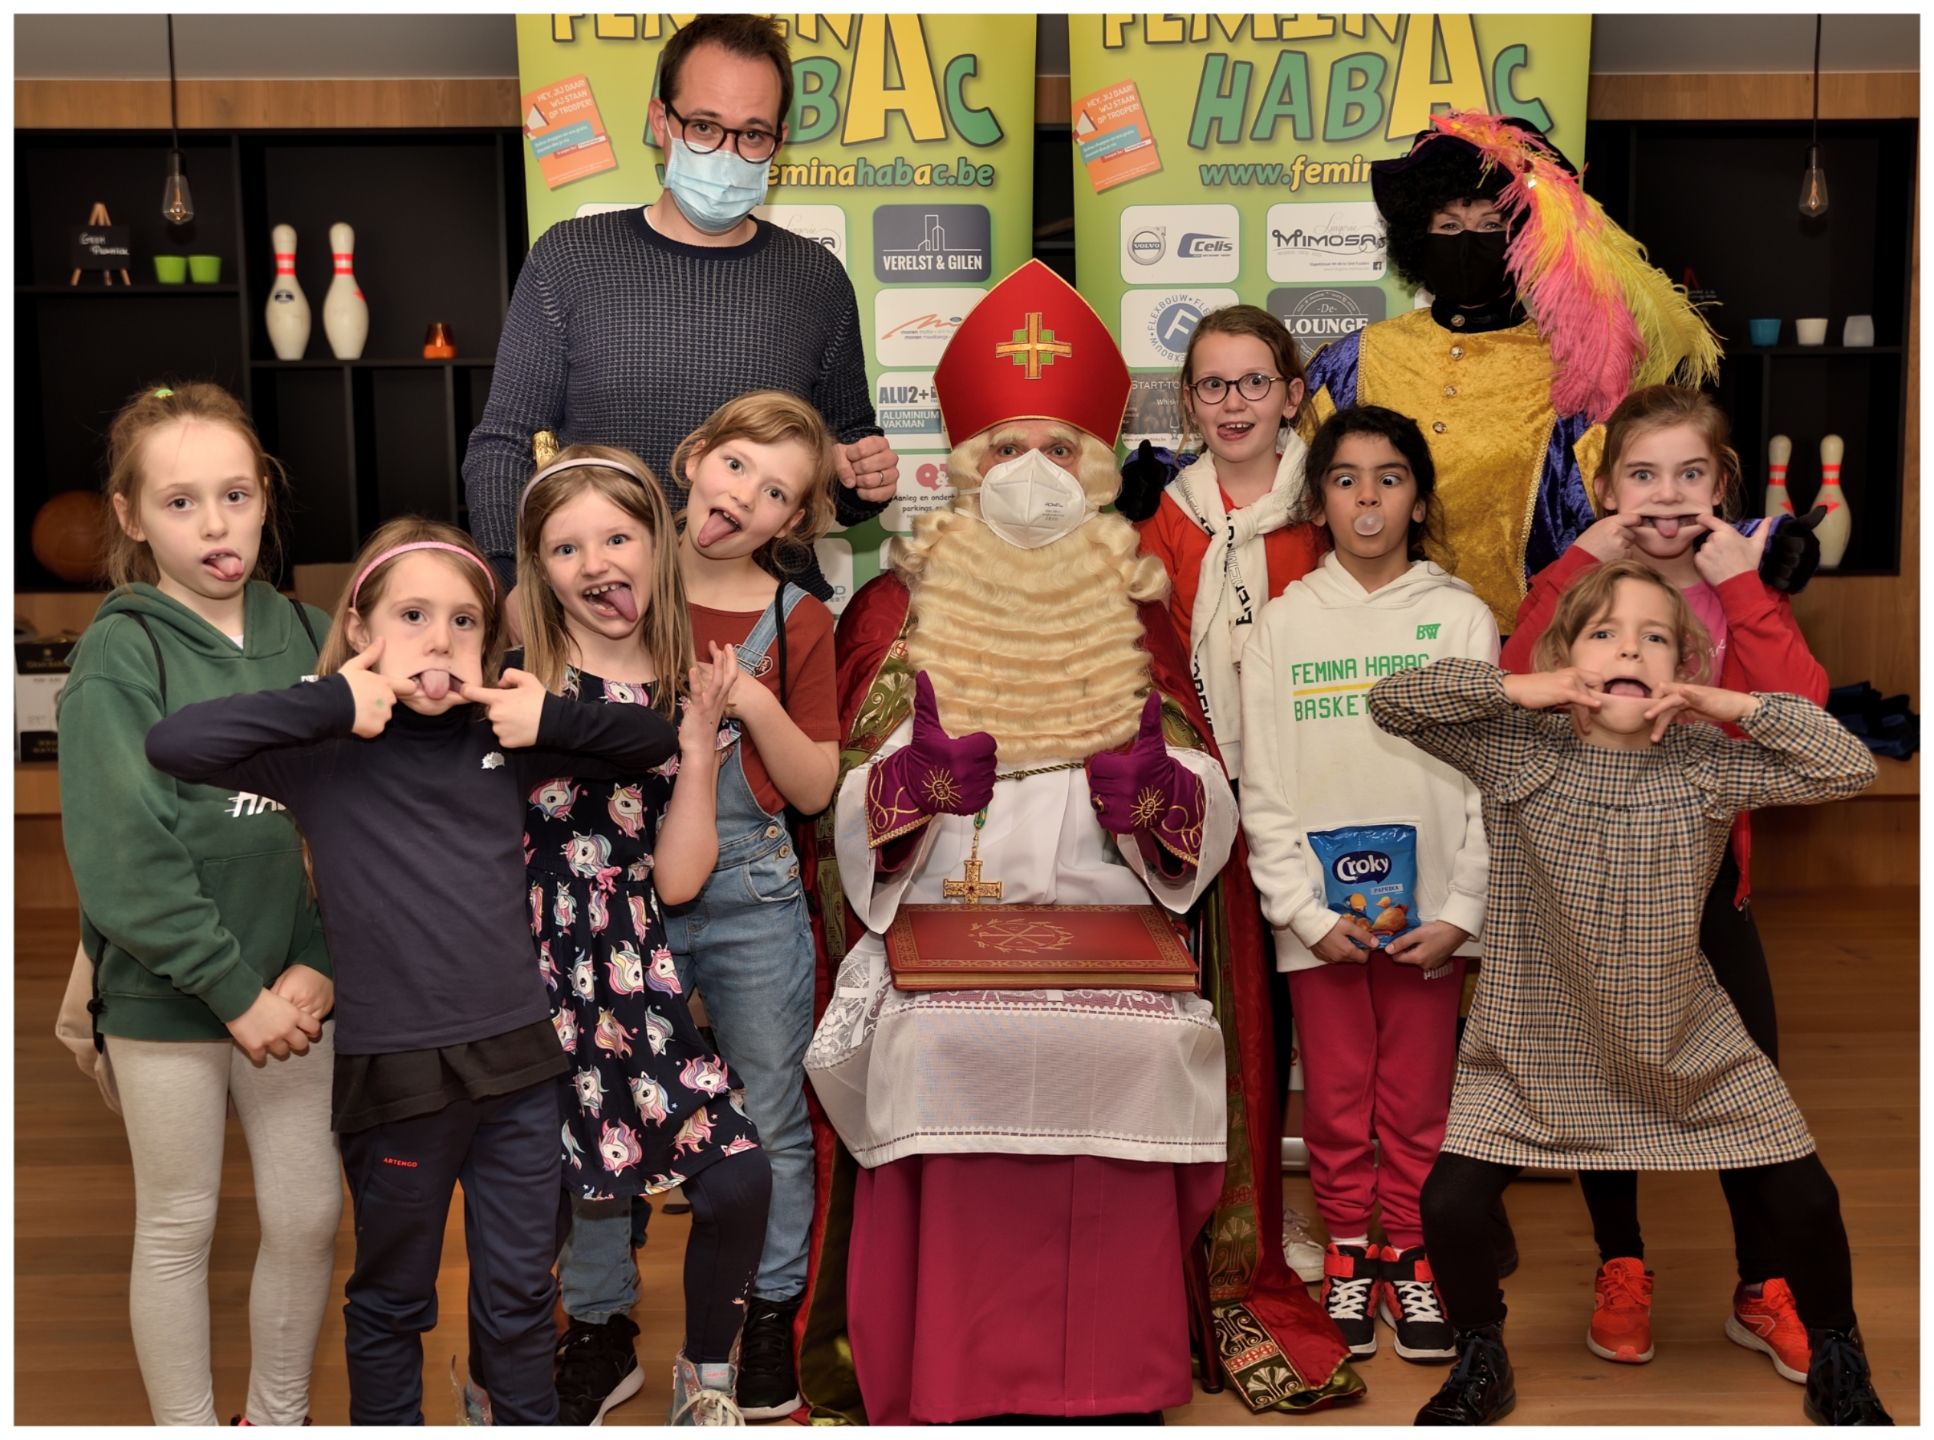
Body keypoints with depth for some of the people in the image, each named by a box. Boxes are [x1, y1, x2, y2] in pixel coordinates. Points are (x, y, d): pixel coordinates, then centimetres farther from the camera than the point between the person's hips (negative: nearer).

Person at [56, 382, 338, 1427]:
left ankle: (280, 1415, 33)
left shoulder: (309, 638, 2)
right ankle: (185, 1427, 29)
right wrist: (234, 991, -16)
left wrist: (319, 968, -12)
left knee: (308, 1217, 11)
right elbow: (123, 856, -15)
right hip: (167, 993, -3)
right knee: (179, 1230, 10)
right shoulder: (118, 653, -9)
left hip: (292, 989, 4)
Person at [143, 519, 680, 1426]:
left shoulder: (503, 740, 4)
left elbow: (655, 742, 11)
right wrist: (332, 704, -20)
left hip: (517, 1058, 3)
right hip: (396, 1072, -3)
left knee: (520, 1296, 15)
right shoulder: (326, 753, -6)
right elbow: (172, 746, -20)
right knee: (392, 1299, 18)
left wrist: (552, 719, -6)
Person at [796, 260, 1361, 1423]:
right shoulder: (906, 605, 14)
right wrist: (915, 772, -16)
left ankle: (1113, 1377, -8)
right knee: (942, 1045, -26)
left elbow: (1210, 813, 8)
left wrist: (1152, 785, -14)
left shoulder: (1131, 607, 17)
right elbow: (854, 812, 5)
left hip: (1113, 940, 1)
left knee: (1114, 1049, -24)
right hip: (941, 936, 0)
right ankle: (945, 1376, -11)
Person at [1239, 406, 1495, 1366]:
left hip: (1429, 909, 0)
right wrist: (1306, 911, -8)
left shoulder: (1462, 618, 1)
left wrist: (1461, 911, -8)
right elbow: (1264, 790, 0)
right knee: (1335, 1099, 9)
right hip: (1322, 913, 0)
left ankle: (1411, 1257, 25)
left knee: (1419, 1100, 8)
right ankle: (1349, 1252, 26)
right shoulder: (1284, 624, 2)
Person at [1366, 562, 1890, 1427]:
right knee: (1448, 1207, -7)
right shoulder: (1512, 749, -9)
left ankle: (1837, 1367, 33)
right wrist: (1518, 689, -21)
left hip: (1689, 1048, 1)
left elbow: (1852, 770, -11)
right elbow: (1389, 702, -15)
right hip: (1532, 1051, -1)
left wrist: (1738, 706, -18)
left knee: (1808, 1203, 2)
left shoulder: (1711, 765, -6)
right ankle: (1481, 1367, 23)